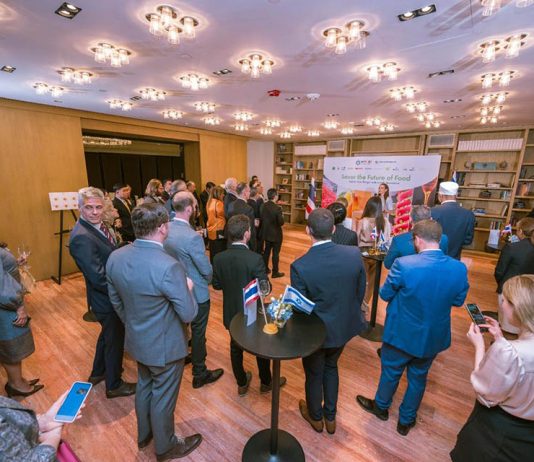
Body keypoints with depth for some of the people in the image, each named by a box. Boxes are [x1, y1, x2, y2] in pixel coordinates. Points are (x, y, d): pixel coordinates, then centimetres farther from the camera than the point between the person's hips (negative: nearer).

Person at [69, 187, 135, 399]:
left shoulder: (98, 225, 0)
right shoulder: (81, 237, -28)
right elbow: (98, 277, -29)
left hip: (111, 294, 9)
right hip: (106, 299, -9)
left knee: (108, 334, 28)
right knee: (114, 339, 12)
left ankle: (98, 373, 52)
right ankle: (114, 385, 36)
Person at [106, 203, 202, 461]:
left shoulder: (115, 258, -11)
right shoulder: (169, 267, -33)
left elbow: (116, 301, 4)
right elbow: (189, 314, -25)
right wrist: (187, 288, -7)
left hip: (136, 341, 7)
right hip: (165, 345, -6)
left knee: (144, 386, 30)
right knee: (163, 396, 18)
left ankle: (143, 435, 54)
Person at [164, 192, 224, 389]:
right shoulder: (193, 237, -31)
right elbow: (206, 269, -22)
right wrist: (207, 281, 0)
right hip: (196, 292, -7)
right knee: (198, 332, 10)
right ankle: (200, 374, 29)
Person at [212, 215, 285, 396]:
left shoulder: (219, 258, -15)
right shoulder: (255, 258, -28)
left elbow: (217, 285, -3)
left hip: (231, 313, 4)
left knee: (235, 347, 24)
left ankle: (242, 384, 43)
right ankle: (266, 382, 42)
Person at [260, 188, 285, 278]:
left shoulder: (263, 206, -5)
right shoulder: (277, 208, -23)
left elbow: (261, 218, 2)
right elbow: (281, 223, -19)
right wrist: (282, 216, -1)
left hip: (266, 233, 6)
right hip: (276, 234, -6)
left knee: (267, 251, 20)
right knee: (275, 253, 6)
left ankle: (265, 268, 32)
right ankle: (275, 272, 17)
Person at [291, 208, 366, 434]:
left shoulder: (300, 266, -30)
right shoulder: (354, 254, -19)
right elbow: (361, 292, -4)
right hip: (344, 326, 4)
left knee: (314, 374, 24)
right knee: (331, 368, 30)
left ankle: (315, 417, 51)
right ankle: (330, 416, 50)